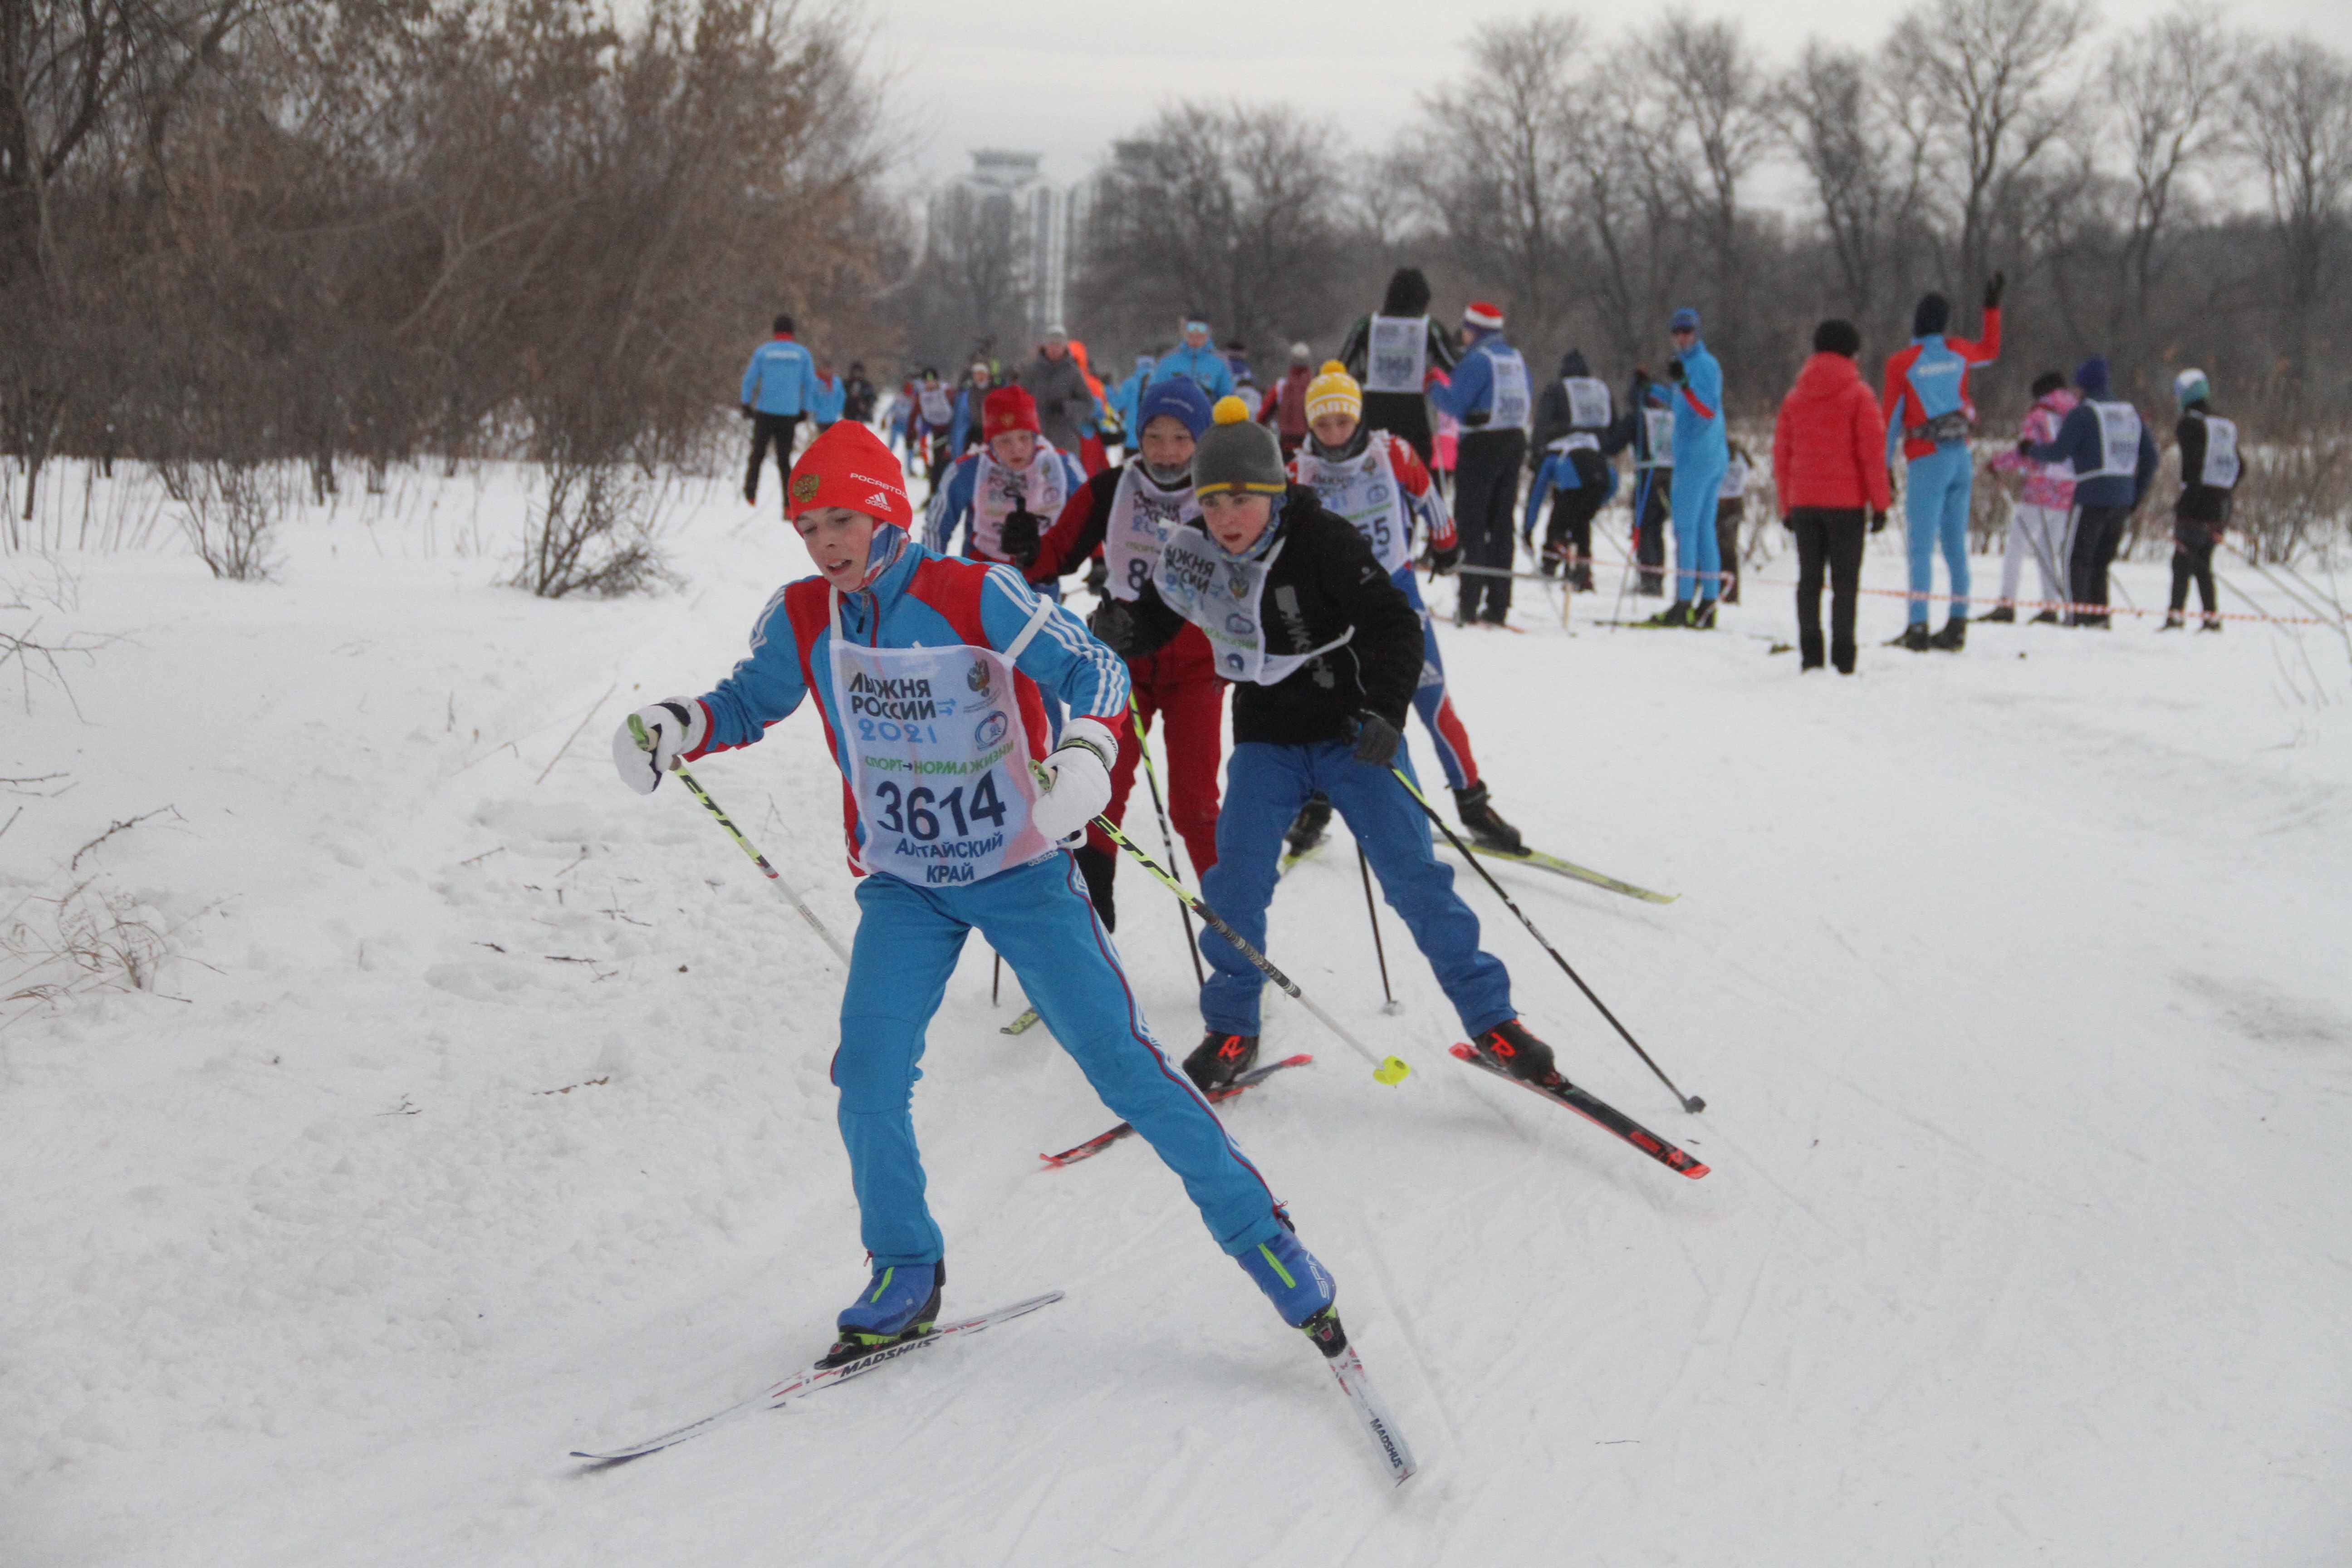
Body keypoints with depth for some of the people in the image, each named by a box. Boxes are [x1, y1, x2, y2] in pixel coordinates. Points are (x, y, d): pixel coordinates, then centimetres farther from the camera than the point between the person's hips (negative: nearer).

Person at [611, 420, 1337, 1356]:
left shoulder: (977, 598, -19)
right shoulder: (802, 621, -5)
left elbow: (1095, 671, -15)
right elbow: (750, 701, 10)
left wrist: (1086, 755, -36)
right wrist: (676, 726, -11)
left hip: (1020, 870, -4)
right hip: (904, 885, 4)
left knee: (1118, 1058, -5)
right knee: (869, 1075, -10)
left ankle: (1256, 1230, 8)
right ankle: (906, 1275, 10)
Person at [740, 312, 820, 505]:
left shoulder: (763, 351, 1)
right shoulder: (803, 354, 3)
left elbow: (750, 379, 0)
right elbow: (810, 384, 3)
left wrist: (746, 404, 9)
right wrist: (805, 410, 11)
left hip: (765, 411, -1)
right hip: (790, 414, 1)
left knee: (758, 454, 13)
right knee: (784, 459, 6)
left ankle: (751, 489, -7)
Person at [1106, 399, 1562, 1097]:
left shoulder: (1324, 542, -19)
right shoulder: (1193, 554, -5)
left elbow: (1395, 625, -22)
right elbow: (1153, 615, 18)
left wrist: (1384, 710, -33)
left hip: (1354, 734, -3)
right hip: (1266, 742, 4)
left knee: (1412, 875, -7)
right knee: (1235, 881, -10)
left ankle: (1491, 1018, 4)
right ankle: (1231, 1029, 8)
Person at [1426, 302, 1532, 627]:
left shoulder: (1477, 360, -12)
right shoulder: (1516, 359, 12)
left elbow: (1455, 404, -15)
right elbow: (1527, 407, 18)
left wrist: (1434, 387, 1)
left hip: (1481, 446, -7)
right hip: (1515, 443, 7)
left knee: (1471, 526, -3)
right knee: (1502, 525, 10)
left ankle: (1469, 603, -7)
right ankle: (1498, 605, 10)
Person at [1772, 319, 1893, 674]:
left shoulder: (1794, 398, 9)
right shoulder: (1859, 395, -5)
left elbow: (1781, 455, 10)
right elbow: (1873, 452, -8)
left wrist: (1786, 506, 14)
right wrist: (1880, 503, -4)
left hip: (1804, 502, 4)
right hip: (1846, 501, -4)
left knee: (1809, 579, 9)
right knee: (1845, 580, -1)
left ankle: (1810, 654, 5)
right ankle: (1843, 656, -6)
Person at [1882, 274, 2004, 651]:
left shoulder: (1901, 364, -7)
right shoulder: (1958, 352, 6)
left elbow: (1892, 419, -6)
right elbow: (1990, 351, 29)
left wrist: (1884, 467, 0)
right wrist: (1993, 307, 38)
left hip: (1927, 460, -5)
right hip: (1962, 457, 5)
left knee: (1921, 546, -6)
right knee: (1956, 544, 10)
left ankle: (1918, 625, -14)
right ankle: (1958, 625, 9)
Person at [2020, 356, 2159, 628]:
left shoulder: (2082, 413, -6)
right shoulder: (2131, 413, 14)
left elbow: (2058, 452, -11)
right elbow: (2150, 456, 16)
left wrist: (2030, 449, 7)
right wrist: (2139, 494, 24)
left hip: (2092, 495, -6)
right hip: (2123, 498, 6)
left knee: (2077, 559, -2)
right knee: (2101, 561, 14)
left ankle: (2076, 617, -10)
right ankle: (2099, 618, 10)